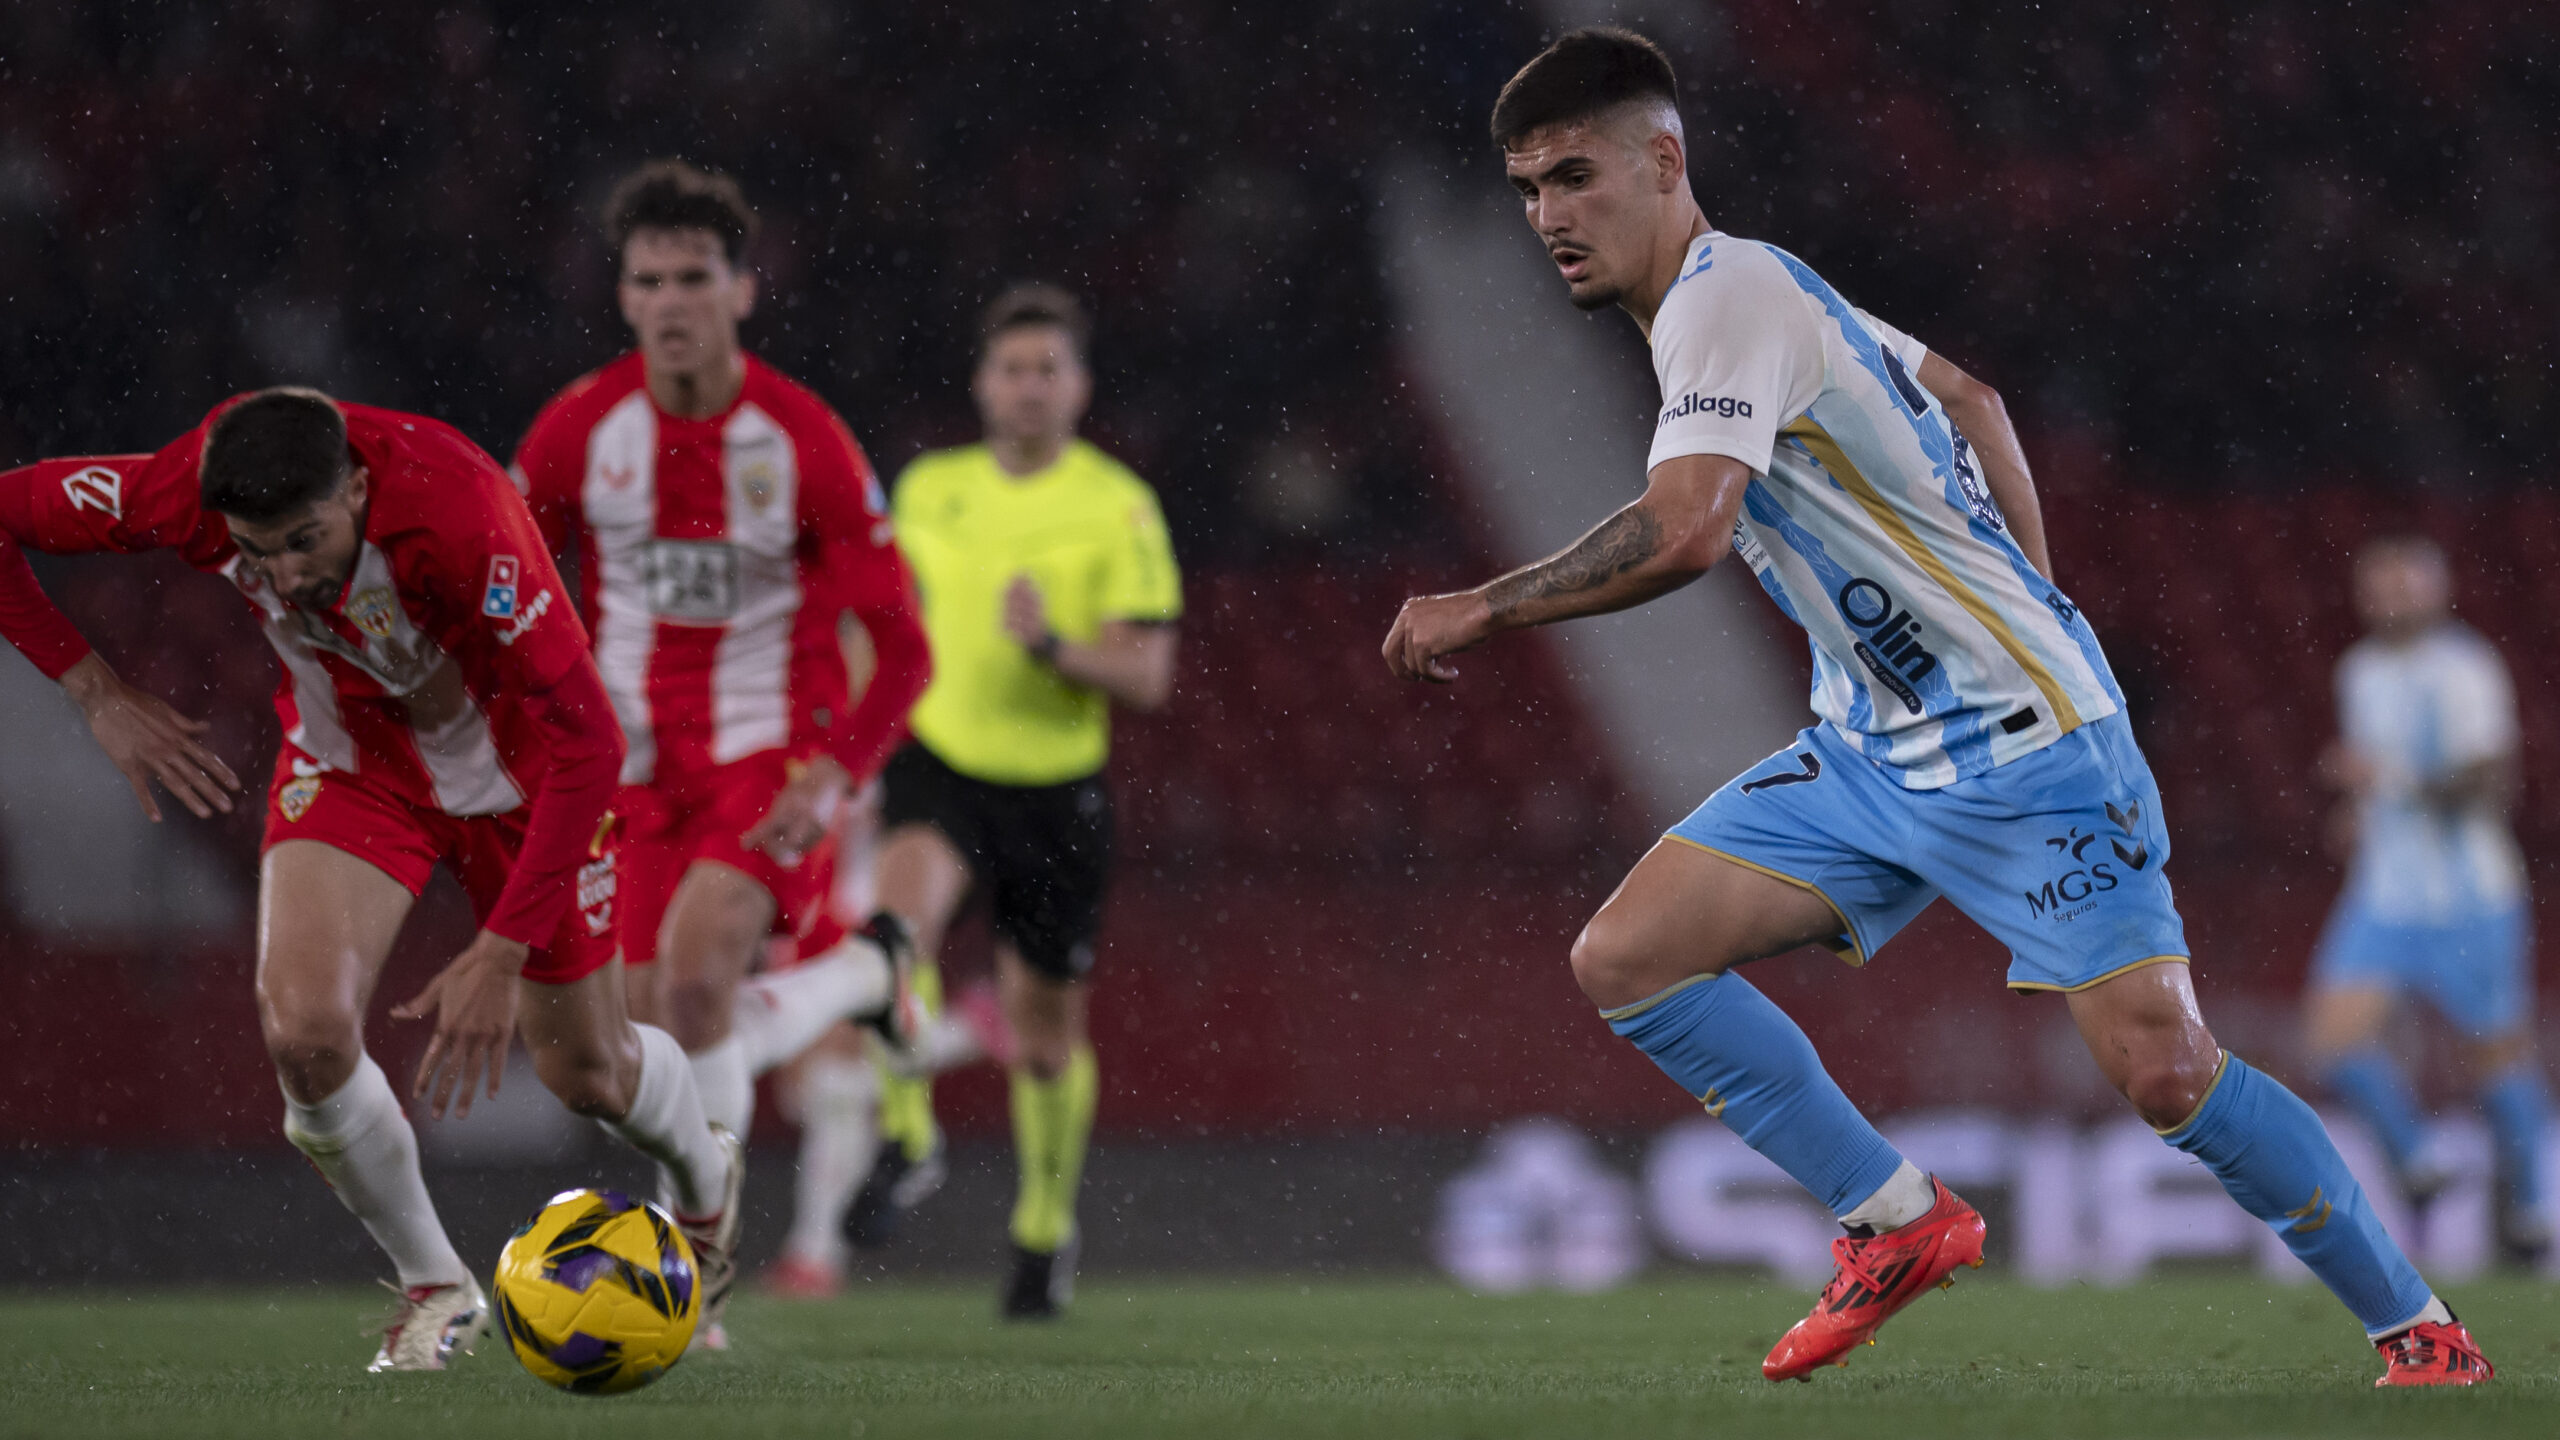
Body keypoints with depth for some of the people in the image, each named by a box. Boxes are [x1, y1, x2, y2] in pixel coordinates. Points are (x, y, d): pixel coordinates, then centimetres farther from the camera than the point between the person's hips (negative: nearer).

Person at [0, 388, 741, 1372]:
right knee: (303, 1025, -22)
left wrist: (500, 959, -39)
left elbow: (588, 742, -38)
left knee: (586, 1074, 10)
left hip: (514, 769, -2)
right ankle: (434, 1288, 4)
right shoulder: (187, 495, -30)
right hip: (350, 760, 2)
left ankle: (706, 1181, 49)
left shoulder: (457, 515, -41)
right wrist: (98, 696, -20)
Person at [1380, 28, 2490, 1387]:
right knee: (1622, 960, -3)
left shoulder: (1728, 292, -17)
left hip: (2020, 739, -10)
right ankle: (1899, 1224, 7)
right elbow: (1967, 397, 25)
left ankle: (2421, 1335, 5)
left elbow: (1684, 528, -33)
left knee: (2165, 1075, -13)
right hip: (1869, 750, 10)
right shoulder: (1749, 293, 12)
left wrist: (1480, 608, -22)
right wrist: (2028, 605, 23)